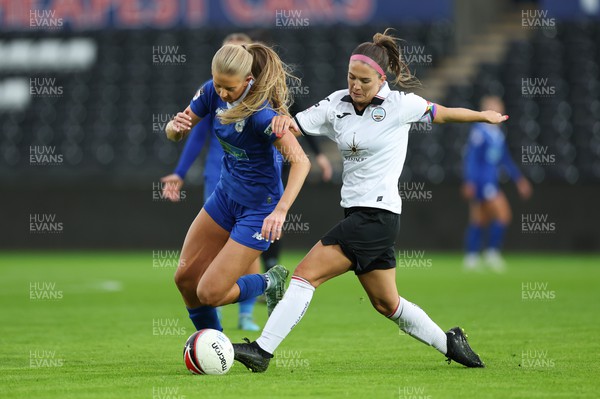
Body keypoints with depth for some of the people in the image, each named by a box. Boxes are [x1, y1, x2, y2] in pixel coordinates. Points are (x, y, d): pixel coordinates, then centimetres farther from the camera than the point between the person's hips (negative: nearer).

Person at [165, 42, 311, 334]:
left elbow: (300, 160, -35)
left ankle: (269, 283, 20)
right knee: (185, 278, 6)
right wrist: (176, 127, -25)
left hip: (259, 206, -7)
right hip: (226, 194, 7)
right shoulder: (212, 92, -9)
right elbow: (174, 133, 0)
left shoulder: (261, 113, -29)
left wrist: (281, 210, -45)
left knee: (209, 294, -8)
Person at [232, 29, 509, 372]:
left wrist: (485, 116, 20)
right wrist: (283, 119, -22)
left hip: (378, 213, -7)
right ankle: (450, 343, 34)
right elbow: (295, 125, 1)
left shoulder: (399, 105, -7)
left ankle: (263, 351, -13)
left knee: (307, 274, -14)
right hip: (358, 213, 7)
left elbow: (443, 114, 8)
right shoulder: (337, 104, 8)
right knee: (386, 302, 17)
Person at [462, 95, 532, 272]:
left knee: (479, 221, 9)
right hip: (481, 182, -9)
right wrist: (469, 182, -22)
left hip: (490, 182, 9)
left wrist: (518, 179, 24)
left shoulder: (498, 134, 15)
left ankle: (471, 258, 12)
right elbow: (471, 157, -16)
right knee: (503, 213, -13)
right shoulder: (479, 131, -13)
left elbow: (505, 159, 24)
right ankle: (492, 252, -6)